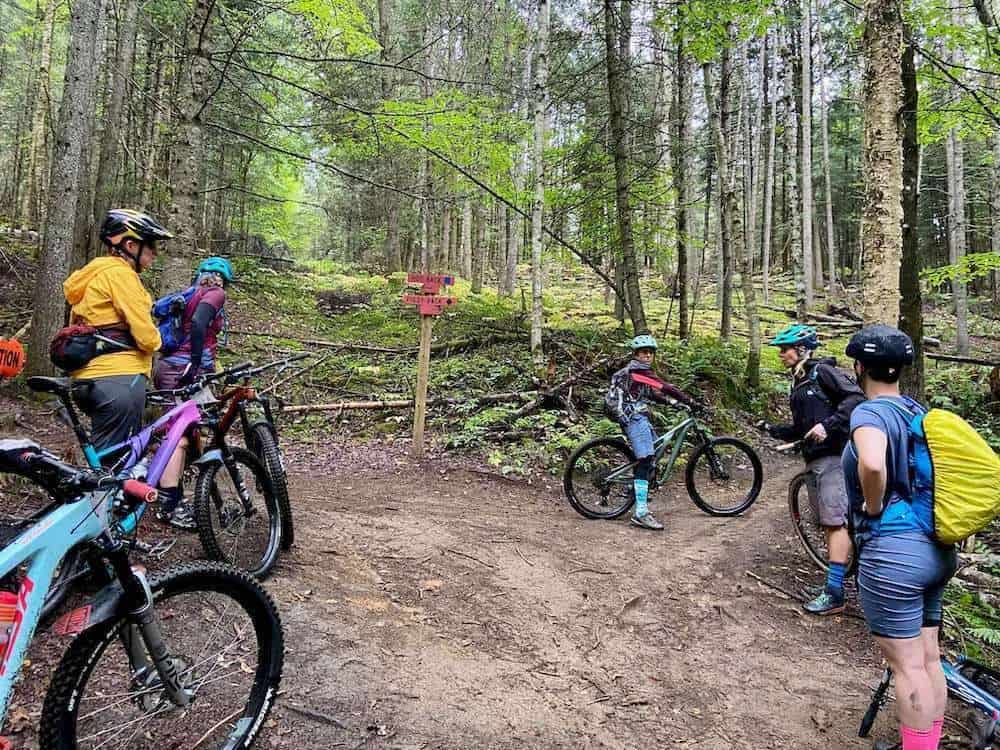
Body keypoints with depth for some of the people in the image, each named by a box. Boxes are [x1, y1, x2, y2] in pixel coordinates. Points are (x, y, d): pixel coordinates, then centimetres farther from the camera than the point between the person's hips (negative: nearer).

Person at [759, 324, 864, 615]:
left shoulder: (822, 371, -5)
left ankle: (835, 593, -9)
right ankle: (836, 579, 21)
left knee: (835, 521, -10)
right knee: (828, 522, 12)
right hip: (814, 460, 9)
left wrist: (828, 424, -26)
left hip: (834, 457, -9)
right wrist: (773, 429, 8)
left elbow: (856, 397, -18)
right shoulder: (798, 384, 20)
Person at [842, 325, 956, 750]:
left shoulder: (870, 413, -16)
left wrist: (873, 508, -18)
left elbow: (872, 464, -36)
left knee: (907, 666, 4)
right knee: (929, 659, 19)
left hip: (892, 552, -8)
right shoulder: (919, 412, 9)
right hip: (936, 550, 9)